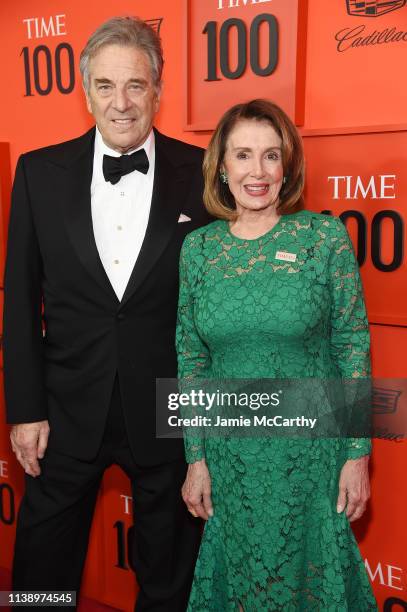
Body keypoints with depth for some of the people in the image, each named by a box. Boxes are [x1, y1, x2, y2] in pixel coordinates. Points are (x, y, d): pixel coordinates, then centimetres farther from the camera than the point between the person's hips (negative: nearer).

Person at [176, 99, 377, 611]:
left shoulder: (326, 236, -9)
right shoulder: (197, 248, -2)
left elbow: (353, 347, -5)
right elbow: (190, 359, 2)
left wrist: (358, 453, -5)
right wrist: (195, 458, 3)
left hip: (313, 448, -2)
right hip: (230, 452, 2)